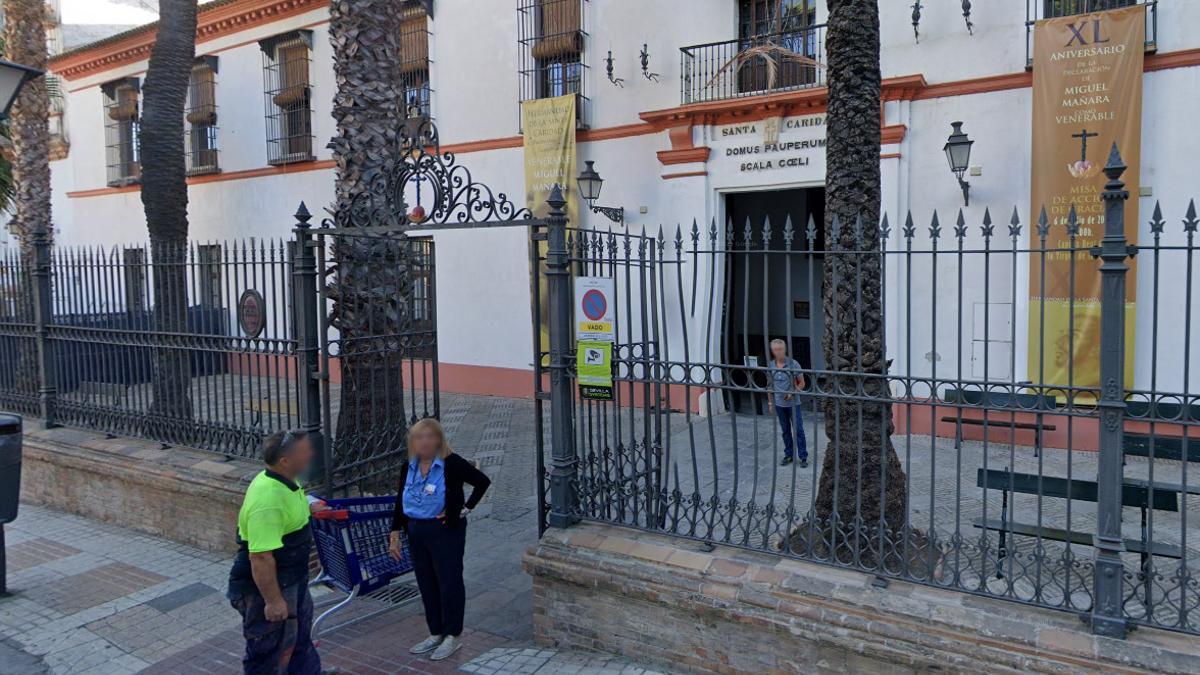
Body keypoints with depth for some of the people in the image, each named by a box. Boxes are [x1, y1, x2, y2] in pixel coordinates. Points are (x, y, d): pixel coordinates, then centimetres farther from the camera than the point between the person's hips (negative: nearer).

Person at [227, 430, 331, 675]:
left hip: (291, 579, 10)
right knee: (268, 648, 10)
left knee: (300, 634, 27)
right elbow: (261, 557, -33)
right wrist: (273, 600, -27)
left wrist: (306, 509, 22)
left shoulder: (280, 481, -3)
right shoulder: (268, 501, -35)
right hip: (265, 587, -10)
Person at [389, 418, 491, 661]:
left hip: (446, 531, -6)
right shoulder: (409, 467, 5)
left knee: (449, 582, 3)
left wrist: (465, 508, -12)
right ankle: (436, 633, 28)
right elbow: (400, 502, 11)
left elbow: (482, 481, -12)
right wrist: (395, 535, 9)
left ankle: (453, 635, 17)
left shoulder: (452, 464, -13)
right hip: (416, 532, 6)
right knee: (426, 584, 14)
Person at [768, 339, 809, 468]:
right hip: (779, 404, 3)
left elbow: (801, 383, -4)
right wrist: (771, 402, 10)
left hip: (793, 403, -3)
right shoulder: (771, 365, 0)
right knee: (785, 431, 13)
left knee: (798, 430, 0)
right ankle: (788, 455, 24)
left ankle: (803, 457, 9)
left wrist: (793, 392, -19)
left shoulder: (793, 364, -10)